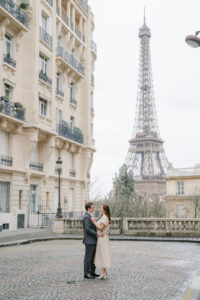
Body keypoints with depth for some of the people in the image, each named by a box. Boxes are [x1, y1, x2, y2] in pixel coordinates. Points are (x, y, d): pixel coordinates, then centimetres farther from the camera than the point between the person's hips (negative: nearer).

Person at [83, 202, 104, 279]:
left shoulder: (89, 216, 16)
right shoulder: (86, 217, -17)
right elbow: (87, 229, -25)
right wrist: (97, 234, -25)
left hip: (93, 241, 10)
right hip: (89, 241, -10)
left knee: (93, 257, 13)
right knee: (88, 257, -3)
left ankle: (92, 272, 20)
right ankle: (86, 274, 3)